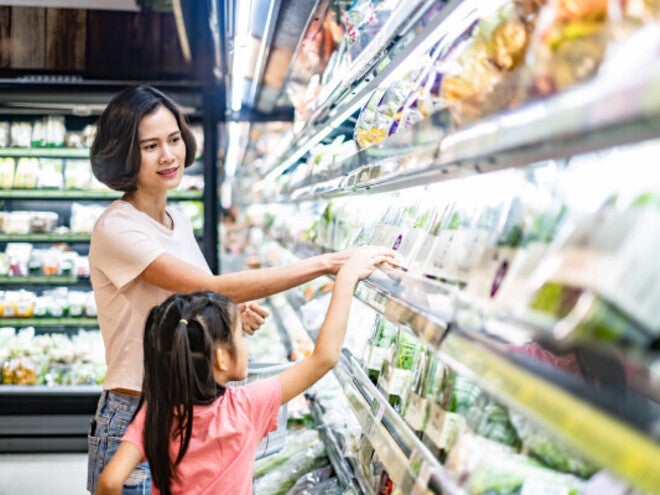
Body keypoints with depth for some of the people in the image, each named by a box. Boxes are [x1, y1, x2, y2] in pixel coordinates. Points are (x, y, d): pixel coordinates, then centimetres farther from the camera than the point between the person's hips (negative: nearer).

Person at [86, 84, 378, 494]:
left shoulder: (179, 221, 8)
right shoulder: (115, 229, -17)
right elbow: (211, 287, -27)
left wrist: (232, 317, -7)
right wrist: (323, 264, -28)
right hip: (136, 418, -7)